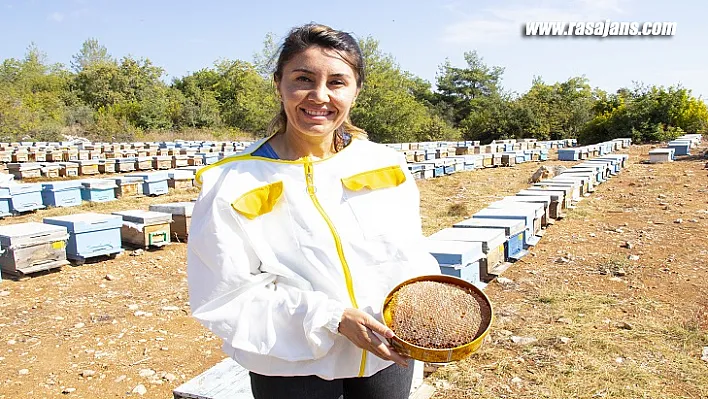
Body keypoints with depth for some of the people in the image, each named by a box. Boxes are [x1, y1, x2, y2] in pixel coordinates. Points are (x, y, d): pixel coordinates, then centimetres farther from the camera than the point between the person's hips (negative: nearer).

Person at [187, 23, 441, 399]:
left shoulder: (386, 166, -4)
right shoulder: (233, 184, -15)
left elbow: (410, 256, 4)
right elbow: (227, 298, -15)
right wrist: (332, 318, -23)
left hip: (386, 358, 3)